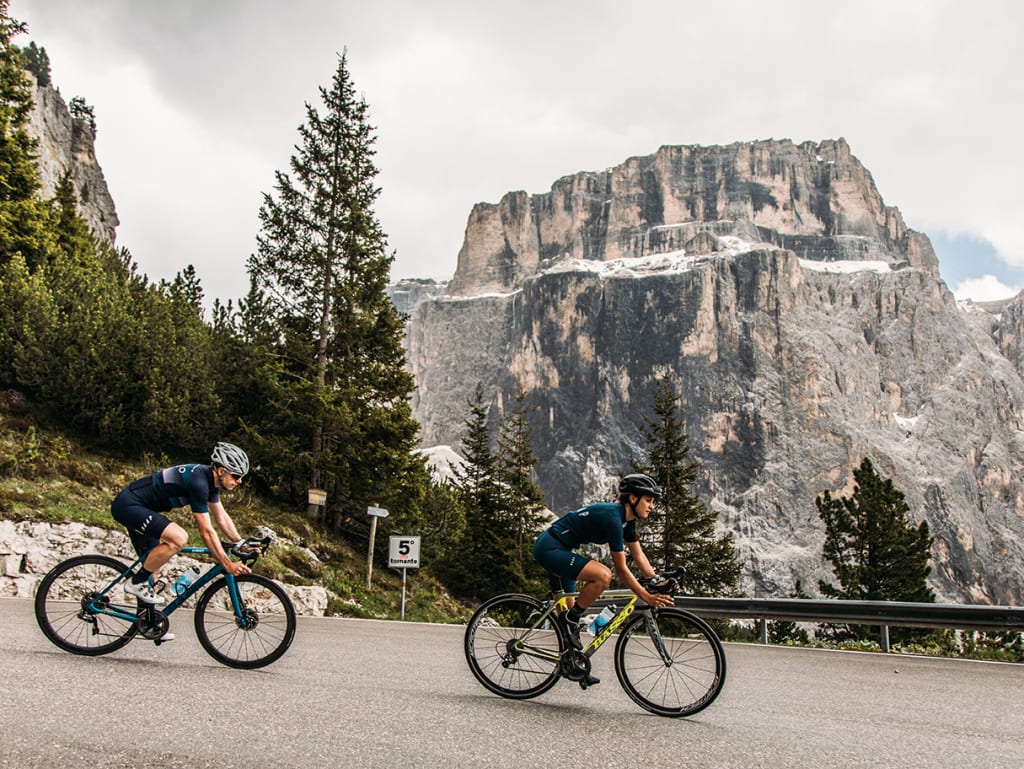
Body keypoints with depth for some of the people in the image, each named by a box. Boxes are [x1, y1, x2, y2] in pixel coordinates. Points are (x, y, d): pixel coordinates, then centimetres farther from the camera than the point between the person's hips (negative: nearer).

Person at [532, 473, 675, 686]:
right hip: (549, 548, -10)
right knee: (603, 575, -26)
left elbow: (639, 557, 13)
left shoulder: (627, 519, 6)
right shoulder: (612, 517, -23)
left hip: (557, 551, 11)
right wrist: (646, 597, -18)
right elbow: (621, 569, -20)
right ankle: (570, 619, -9)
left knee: (567, 610, 15)